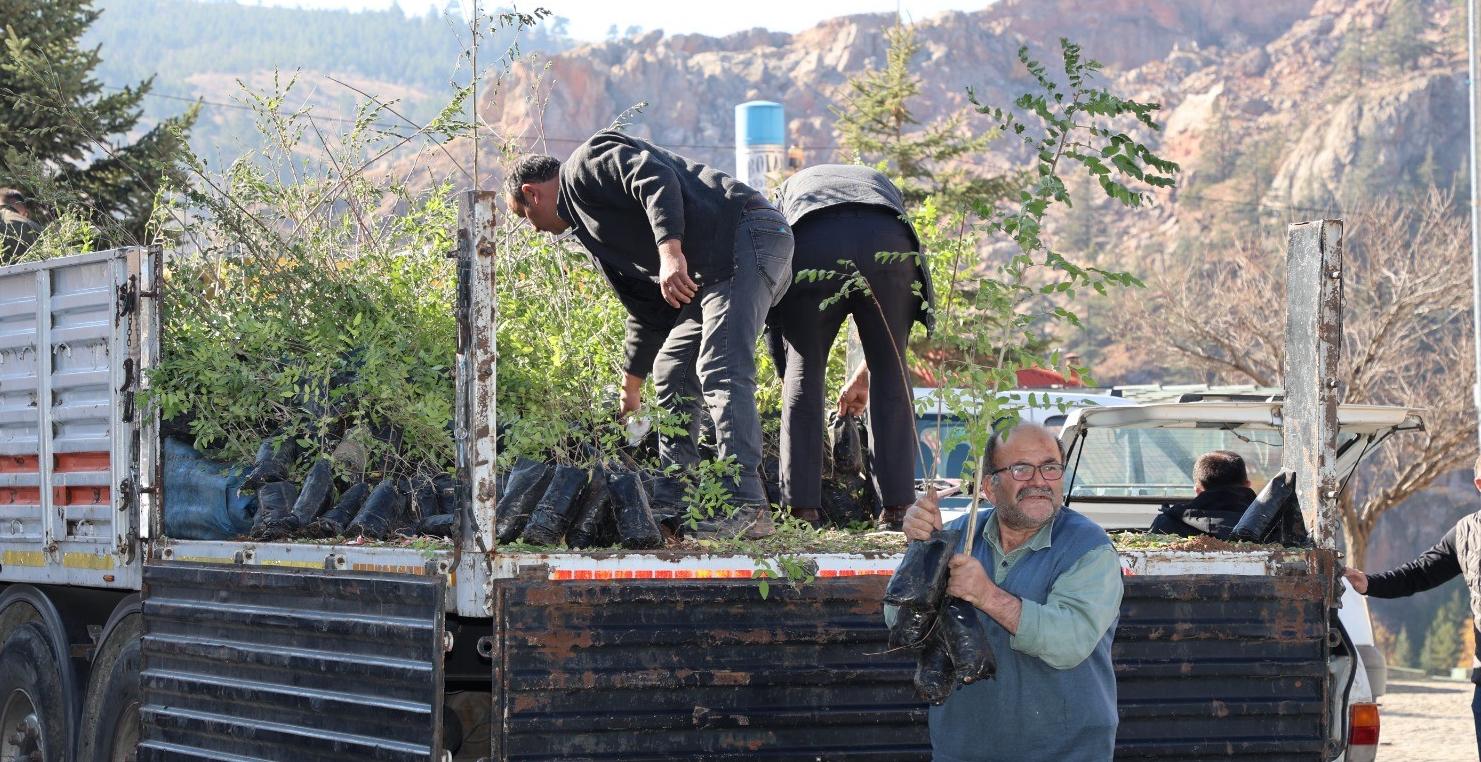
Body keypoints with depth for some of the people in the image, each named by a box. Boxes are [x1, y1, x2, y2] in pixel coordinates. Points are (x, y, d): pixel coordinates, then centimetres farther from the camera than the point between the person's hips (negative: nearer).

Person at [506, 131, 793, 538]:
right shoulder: (590, 227, 29)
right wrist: (629, 390, 38)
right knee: (672, 372, 14)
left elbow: (656, 180, -18)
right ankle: (672, 504, 15)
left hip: (744, 235, -11)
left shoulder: (587, 162, 2)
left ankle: (747, 507, -23)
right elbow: (648, 311, 32)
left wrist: (671, 253, -30)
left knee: (721, 373, -18)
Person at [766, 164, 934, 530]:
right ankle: (897, 507, 11)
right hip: (890, 248, 1)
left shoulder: (788, 190, 41)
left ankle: (802, 509, 7)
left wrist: (785, 376, 40)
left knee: (803, 374, 12)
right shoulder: (883, 183, 44)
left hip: (811, 249, -1)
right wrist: (864, 374, 48)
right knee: (890, 373, 14)